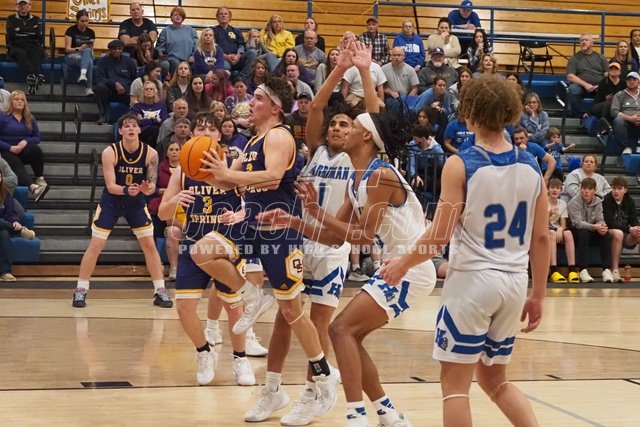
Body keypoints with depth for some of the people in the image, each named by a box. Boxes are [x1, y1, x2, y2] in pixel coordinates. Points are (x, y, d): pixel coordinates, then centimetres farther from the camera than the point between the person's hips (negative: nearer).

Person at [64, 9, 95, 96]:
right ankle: (89, 88, -46)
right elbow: (67, 49, -7)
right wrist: (79, 48, -25)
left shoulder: (91, 32, 9)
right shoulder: (71, 30, -2)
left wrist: (90, 49, -16)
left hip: (87, 56, 3)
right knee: (89, 62, -37)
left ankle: (83, 74, -54)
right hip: (71, 57, -3)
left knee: (87, 50, -36)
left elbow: (91, 50, 9)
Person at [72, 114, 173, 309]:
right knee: (96, 245, -5)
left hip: (136, 202, 2)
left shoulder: (150, 153, -15)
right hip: (110, 202, -2)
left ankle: (160, 291, 7)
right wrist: (126, 190, -43)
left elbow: (152, 185, -15)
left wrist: (148, 188, -38)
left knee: (149, 244, -2)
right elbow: (110, 186, -23)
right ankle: (80, 290, 6)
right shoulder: (110, 152, -21)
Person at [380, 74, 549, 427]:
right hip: (514, 283, 5)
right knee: (495, 379, 22)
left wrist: (402, 264, 5)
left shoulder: (460, 165, -11)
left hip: (472, 279, -5)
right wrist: (538, 296, 15)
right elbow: (541, 238, 6)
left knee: (455, 382, 5)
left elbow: (440, 236, -11)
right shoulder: (530, 166, 4)